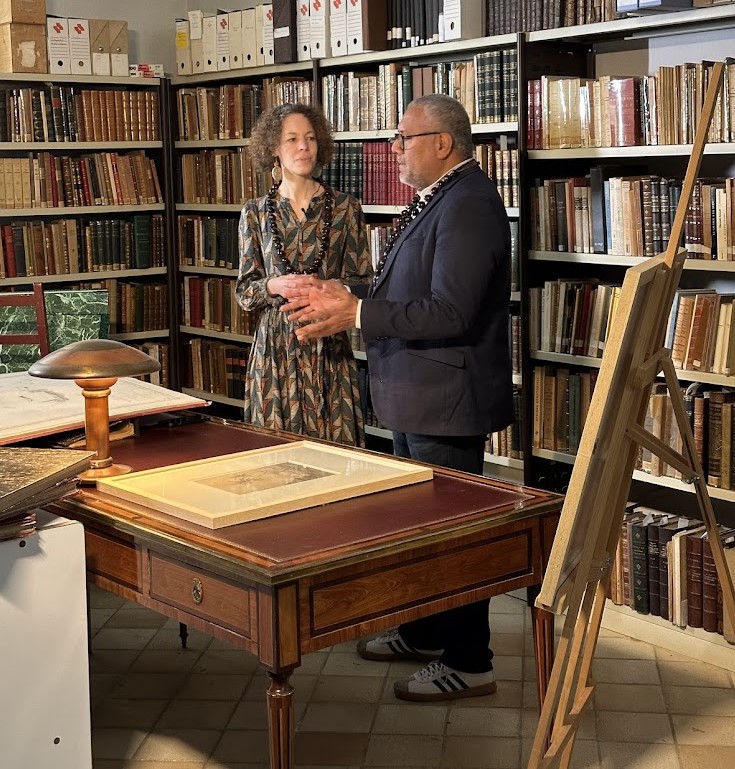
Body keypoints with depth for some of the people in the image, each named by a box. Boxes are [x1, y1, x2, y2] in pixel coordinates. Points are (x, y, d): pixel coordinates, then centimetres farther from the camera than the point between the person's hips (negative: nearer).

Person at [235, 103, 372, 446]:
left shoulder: (345, 208, 3)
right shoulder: (255, 213, 5)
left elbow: (364, 283, 3)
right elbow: (244, 292, 7)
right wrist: (274, 286, -14)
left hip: (329, 345, 0)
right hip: (274, 346, 1)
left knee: (334, 444, -1)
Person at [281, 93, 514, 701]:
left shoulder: (468, 205, -20)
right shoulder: (437, 199, 13)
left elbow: (450, 311, -28)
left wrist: (356, 314, -26)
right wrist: (343, 299, 3)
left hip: (447, 400, -11)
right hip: (418, 397, 11)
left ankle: (468, 663, 13)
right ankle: (423, 634, 37)